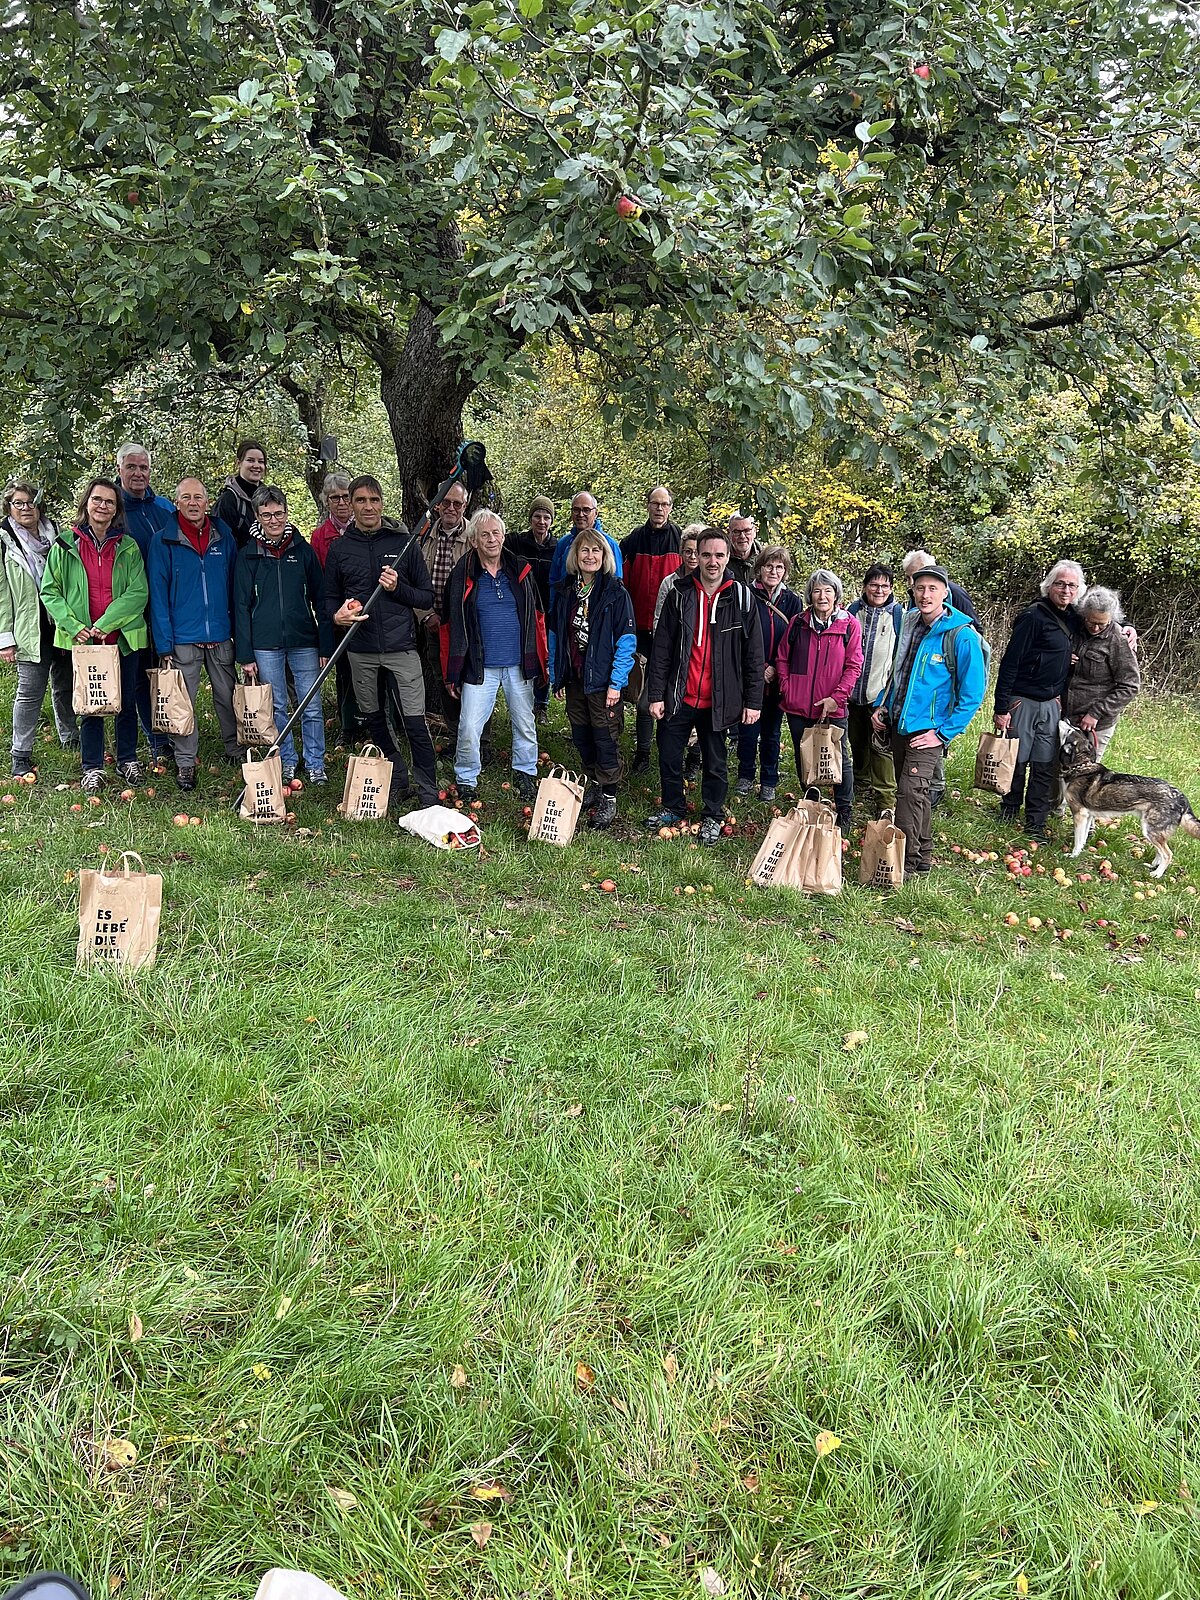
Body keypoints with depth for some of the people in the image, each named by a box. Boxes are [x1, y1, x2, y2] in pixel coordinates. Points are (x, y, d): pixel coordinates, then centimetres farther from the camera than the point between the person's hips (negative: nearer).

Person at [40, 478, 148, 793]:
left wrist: (105, 624, -14)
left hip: (123, 637, 1)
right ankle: (93, 767, 18)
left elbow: (138, 592, -5)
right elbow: (49, 591, 3)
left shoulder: (128, 547, 4)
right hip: (82, 639, -1)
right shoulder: (64, 545, 2)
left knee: (126, 703, 10)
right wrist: (74, 626, -11)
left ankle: (127, 760, 27)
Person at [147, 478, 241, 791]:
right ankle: (185, 762, 13)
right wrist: (163, 644, -9)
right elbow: (158, 595, -3)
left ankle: (234, 750, 28)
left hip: (221, 637, 2)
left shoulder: (224, 538, 5)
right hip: (183, 638, -2)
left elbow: (235, 586, 11)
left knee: (228, 696, 12)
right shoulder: (164, 542, -2)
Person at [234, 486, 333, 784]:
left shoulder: (303, 551, 4)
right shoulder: (248, 556, 3)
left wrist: (326, 647, 1)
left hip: (304, 641, 0)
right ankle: (286, 762, 21)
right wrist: (245, 654, -2)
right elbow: (241, 607, 3)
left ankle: (315, 764, 15)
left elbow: (320, 600, 6)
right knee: (276, 707, 8)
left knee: (311, 706, 2)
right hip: (265, 644, 0)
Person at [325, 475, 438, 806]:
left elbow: (428, 598, 4)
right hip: (360, 651, 3)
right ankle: (397, 782, 27)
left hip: (401, 647, -3)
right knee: (374, 720, 11)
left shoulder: (404, 542, 2)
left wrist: (398, 588, -14)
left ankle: (429, 794, 3)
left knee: (415, 723, -7)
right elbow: (330, 598, 15)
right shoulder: (339, 548, 7)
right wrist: (337, 614, -8)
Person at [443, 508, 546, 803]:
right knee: (469, 728, -5)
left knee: (525, 724, 12)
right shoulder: (462, 576, -2)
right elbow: (450, 626, 2)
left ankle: (525, 774, 32)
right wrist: (452, 673, 0)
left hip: (519, 665, 2)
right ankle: (465, 780, 14)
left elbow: (537, 616, 11)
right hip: (480, 666, -2)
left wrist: (540, 660, 7)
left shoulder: (521, 571, 5)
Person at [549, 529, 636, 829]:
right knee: (581, 735, 14)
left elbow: (626, 641, -11)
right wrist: (556, 676, 8)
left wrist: (616, 682, -16)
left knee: (605, 737, -1)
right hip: (574, 678, 5)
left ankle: (609, 798, 9)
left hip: (603, 680, -5)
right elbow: (556, 636, 12)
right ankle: (594, 783, 32)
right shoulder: (566, 593, 7)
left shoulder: (616, 594, -9)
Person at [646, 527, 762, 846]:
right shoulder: (679, 594, -1)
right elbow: (661, 648, 1)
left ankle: (713, 817, 29)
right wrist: (656, 694, -3)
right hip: (679, 696, 1)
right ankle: (673, 808, 32)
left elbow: (753, 654, 0)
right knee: (668, 756, 10)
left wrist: (753, 701, -3)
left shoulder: (741, 598, -3)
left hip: (719, 700, -1)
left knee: (715, 762, 11)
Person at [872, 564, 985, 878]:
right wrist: (881, 707, 9)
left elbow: (972, 693, -13)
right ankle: (923, 856, 29)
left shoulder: (962, 635, -14)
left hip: (928, 731, -7)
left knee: (910, 792, -15)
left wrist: (943, 733, -15)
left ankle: (907, 863, -7)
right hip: (899, 724, 7)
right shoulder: (910, 623, 6)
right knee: (916, 793, 16)